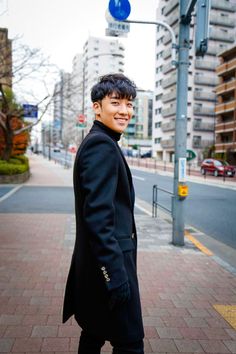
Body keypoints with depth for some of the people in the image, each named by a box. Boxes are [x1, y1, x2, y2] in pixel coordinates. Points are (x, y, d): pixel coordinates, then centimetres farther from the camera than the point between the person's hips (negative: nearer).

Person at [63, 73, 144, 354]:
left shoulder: (97, 142, 13)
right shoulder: (102, 145, -18)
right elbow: (97, 217, -24)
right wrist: (116, 275, -22)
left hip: (96, 263, 10)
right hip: (109, 261, -10)